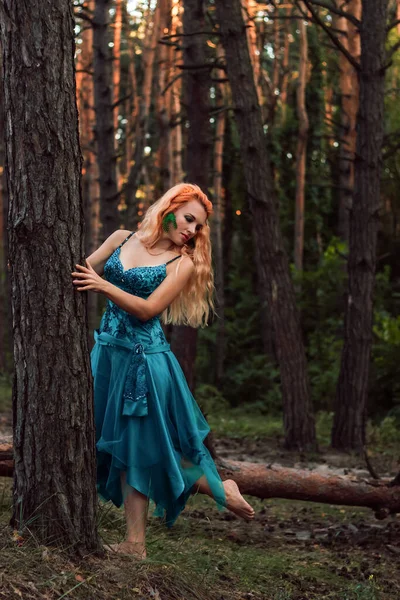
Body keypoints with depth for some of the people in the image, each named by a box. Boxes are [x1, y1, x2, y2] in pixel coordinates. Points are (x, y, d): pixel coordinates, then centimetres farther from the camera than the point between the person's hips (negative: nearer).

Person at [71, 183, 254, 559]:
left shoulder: (183, 263, -3)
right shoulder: (122, 239, 8)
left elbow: (148, 309, -14)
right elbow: (80, 274, 9)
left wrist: (104, 285, -22)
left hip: (144, 358, -4)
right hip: (108, 353, 4)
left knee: (146, 443, 1)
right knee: (124, 446, 5)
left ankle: (219, 489, 22)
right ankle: (135, 542, 10)